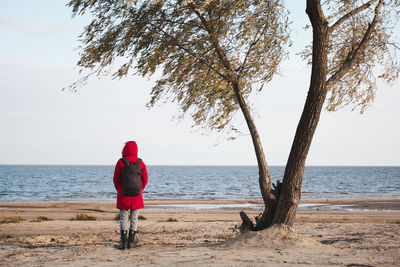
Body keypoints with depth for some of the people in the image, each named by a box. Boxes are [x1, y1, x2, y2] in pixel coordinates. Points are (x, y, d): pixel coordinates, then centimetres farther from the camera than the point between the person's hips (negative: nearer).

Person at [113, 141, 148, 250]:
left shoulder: (120, 162, -8)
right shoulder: (140, 163, -2)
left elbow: (116, 179, -3)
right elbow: (145, 179, 2)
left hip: (123, 195, -1)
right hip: (136, 196, 2)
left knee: (123, 218, 3)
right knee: (134, 219, 8)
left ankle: (123, 243, -3)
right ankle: (130, 242, 7)